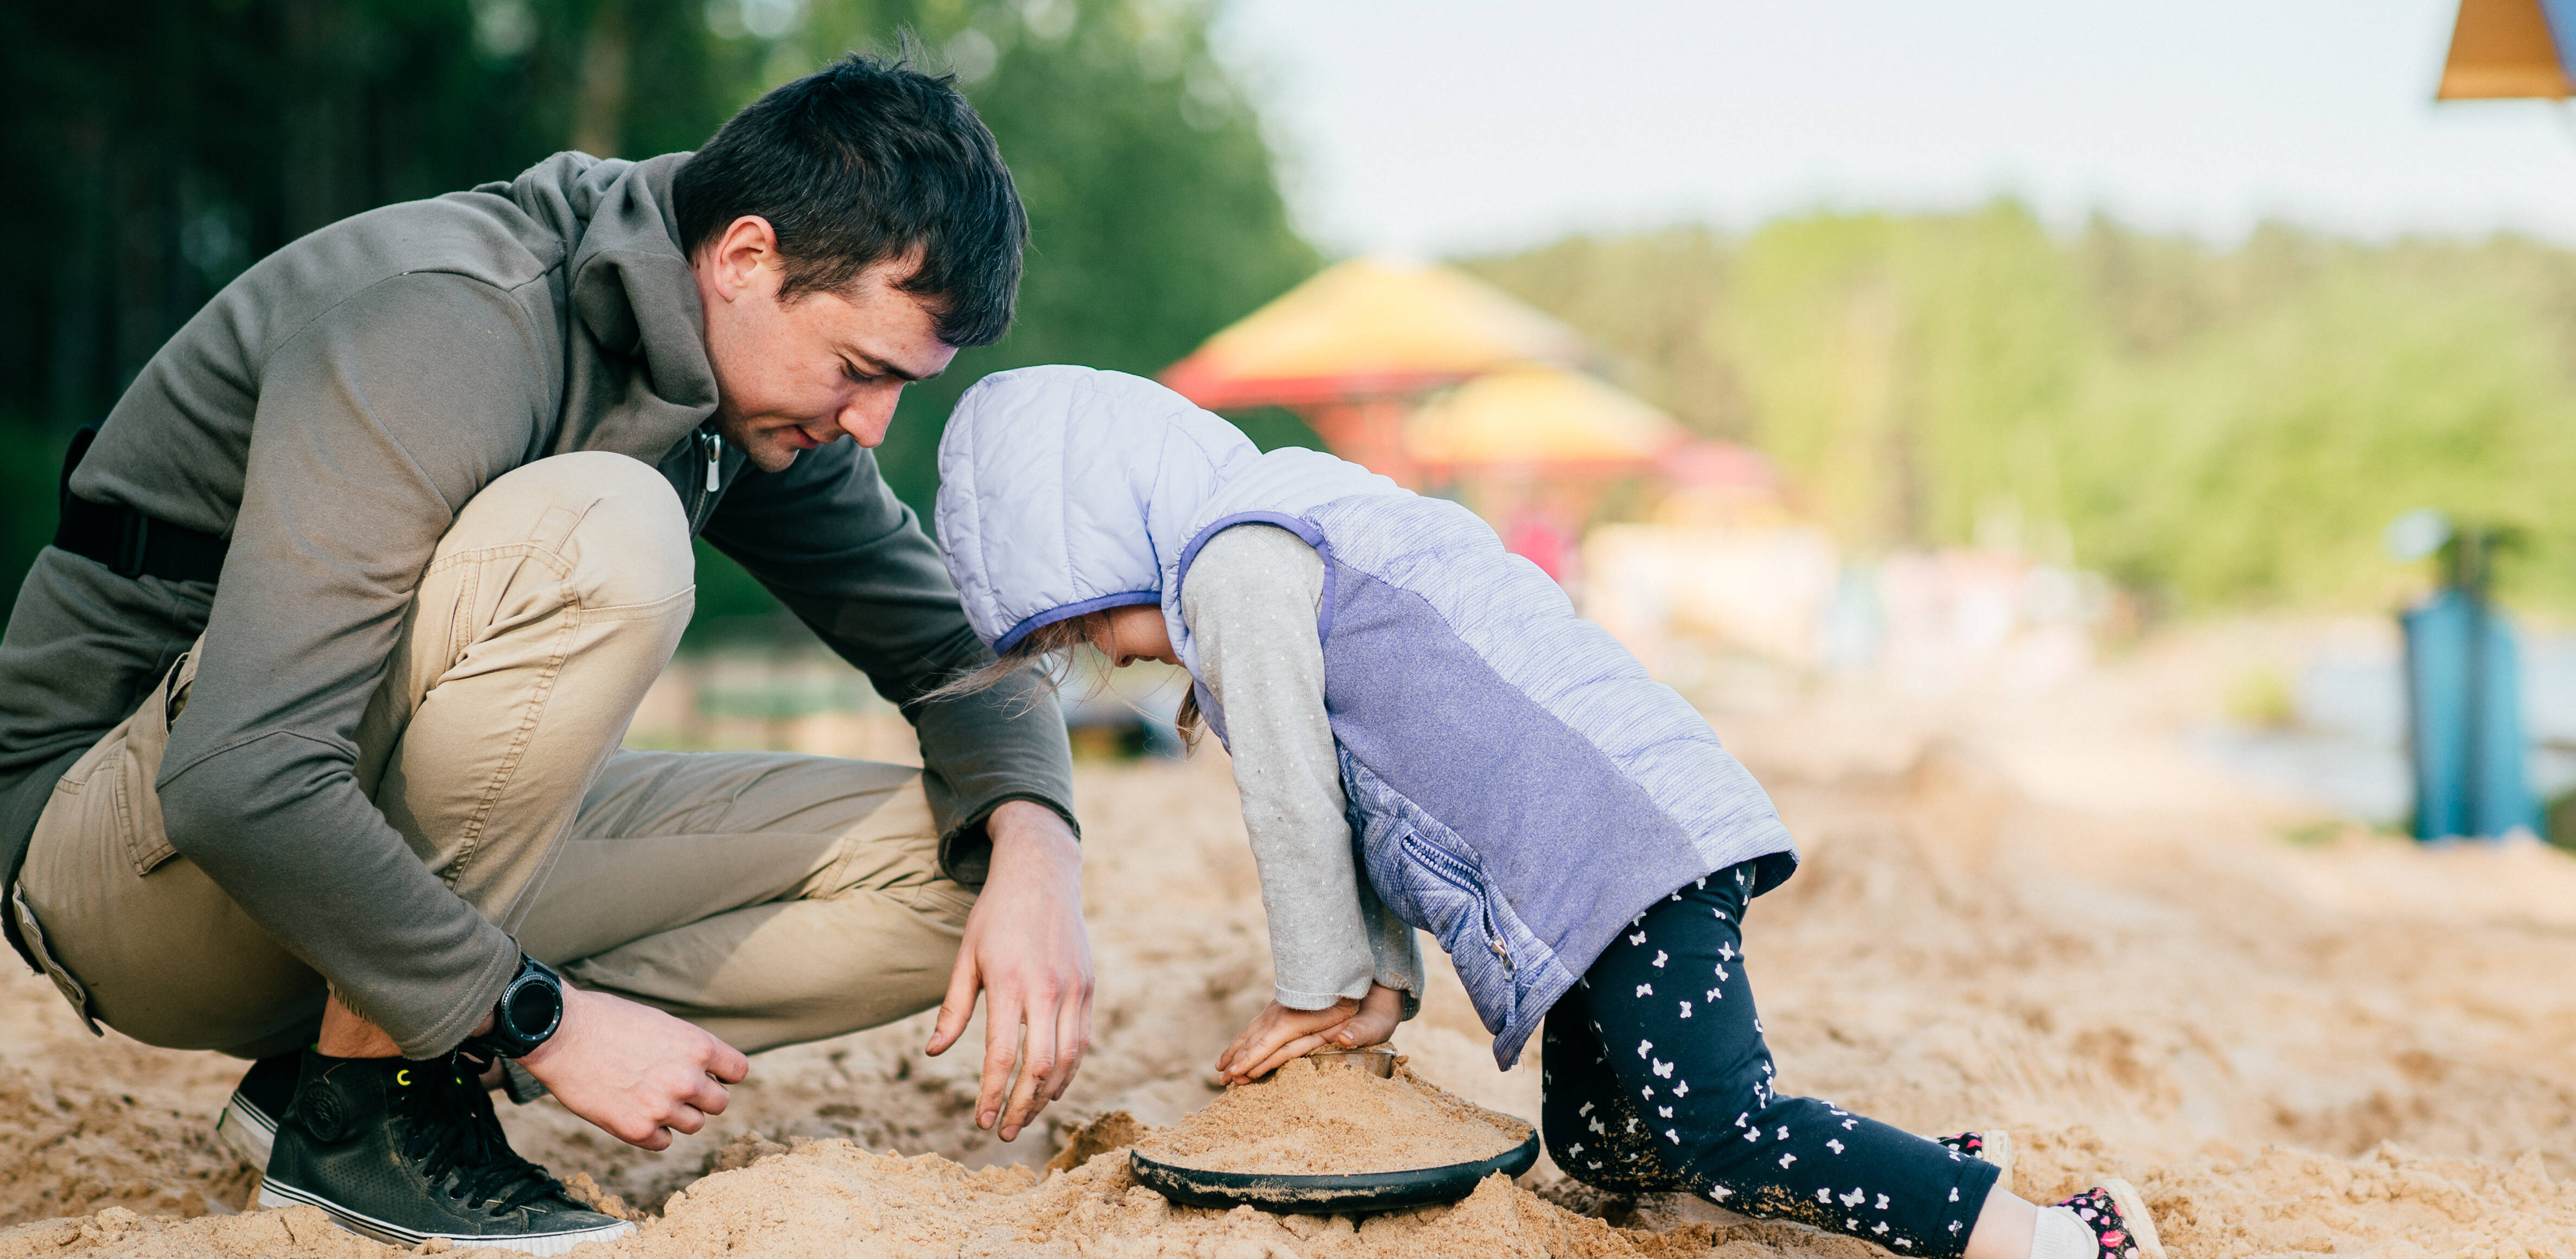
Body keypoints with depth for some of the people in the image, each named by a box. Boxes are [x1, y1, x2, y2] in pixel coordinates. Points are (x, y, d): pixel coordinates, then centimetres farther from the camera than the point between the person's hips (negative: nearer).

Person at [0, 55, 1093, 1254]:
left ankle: (351, 1051, -4)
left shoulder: (762, 383, -1)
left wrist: (1035, 847, -14)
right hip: (134, 843, -8)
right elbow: (241, 784, -34)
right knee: (599, 541, -33)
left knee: (947, 868, -7)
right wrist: (547, 1020, -28)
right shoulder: (442, 325, -26)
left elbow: (949, 641, 8)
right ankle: (362, 1102, -18)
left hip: (435, 861, 8)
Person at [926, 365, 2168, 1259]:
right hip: (1637, 840, 10)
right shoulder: (1299, 526, 26)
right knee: (1591, 1143, 13)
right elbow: (1371, 784, 25)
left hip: (1622, 840, -10)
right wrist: (1386, 982, 20)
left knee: (1721, 1133, -18)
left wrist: (1317, 991, 9)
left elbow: (1292, 796, -4)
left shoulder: (1235, 564, -7)